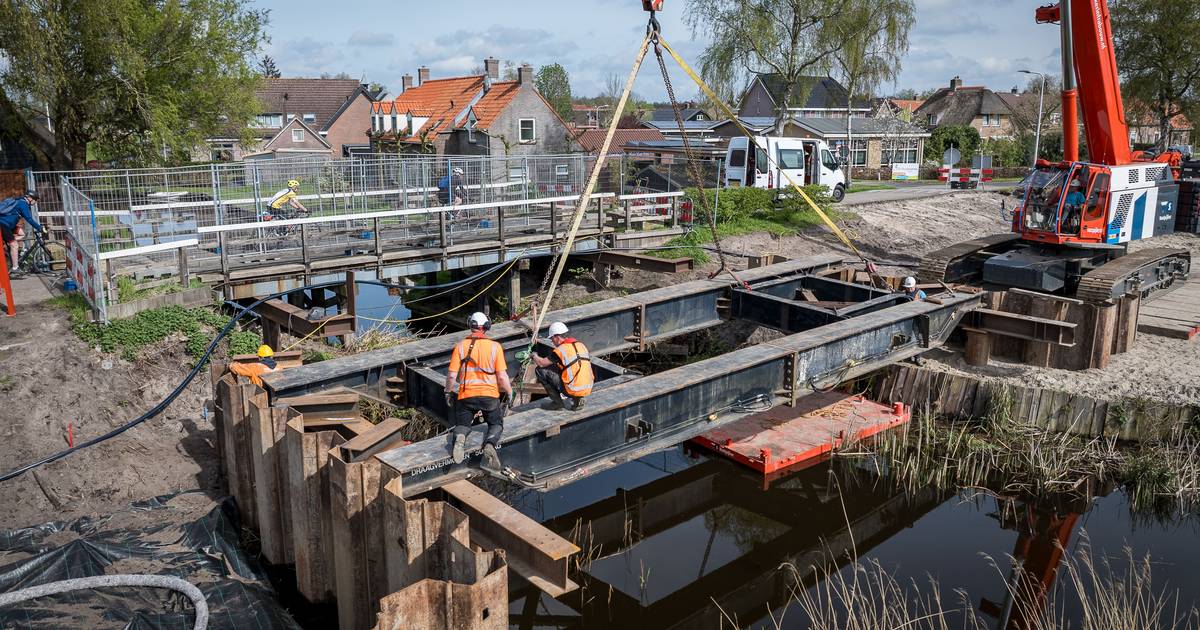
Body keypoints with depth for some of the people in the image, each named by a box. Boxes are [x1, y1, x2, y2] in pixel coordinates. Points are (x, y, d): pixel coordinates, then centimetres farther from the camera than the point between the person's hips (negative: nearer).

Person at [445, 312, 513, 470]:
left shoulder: (460, 346, -2)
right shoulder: (494, 346, -4)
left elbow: (452, 375, -3)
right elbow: (502, 376, -7)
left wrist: (448, 393, 13)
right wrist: (509, 392, 9)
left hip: (466, 395, 1)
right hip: (490, 394, 0)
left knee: (462, 424, 20)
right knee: (496, 423, 19)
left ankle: (459, 438, -17)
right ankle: (490, 444, -14)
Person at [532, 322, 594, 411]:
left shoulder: (561, 350, -10)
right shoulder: (581, 345, 11)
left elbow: (541, 363, -3)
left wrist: (535, 357, 19)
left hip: (573, 390, -7)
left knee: (540, 370, 2)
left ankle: (557, 402, 7)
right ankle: (578, 400, 17)